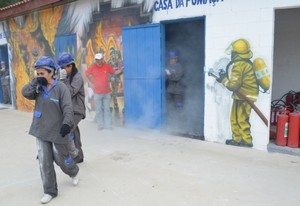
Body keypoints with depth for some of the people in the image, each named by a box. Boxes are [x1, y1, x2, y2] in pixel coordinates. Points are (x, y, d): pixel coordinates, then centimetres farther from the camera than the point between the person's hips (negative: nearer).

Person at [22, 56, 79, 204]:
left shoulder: (61, 88, -14)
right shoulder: (38, 88, 4)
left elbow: (68, 108, -20)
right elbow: (25, 93, -9)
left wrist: (67, 123, -33)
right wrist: (36, 82, -19)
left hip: (57, 132, -5)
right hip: (41, 131, 5)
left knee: (61, 158, 11)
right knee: (44, 162, 6)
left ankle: (74, 172, 44)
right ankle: (50, 191, 20)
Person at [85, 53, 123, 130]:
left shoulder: (107, 66, -1)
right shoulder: (92, 67, -4)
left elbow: (114, 72, 11)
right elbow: (86, 75, 7)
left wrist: (120, 70, -6)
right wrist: (90, 83, -1)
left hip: (107, 92, 1)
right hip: (97, 93, -1)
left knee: (107, 108, 6)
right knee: (99, 109, 6)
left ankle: (108, 124, 14)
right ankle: (100, 125, 16)